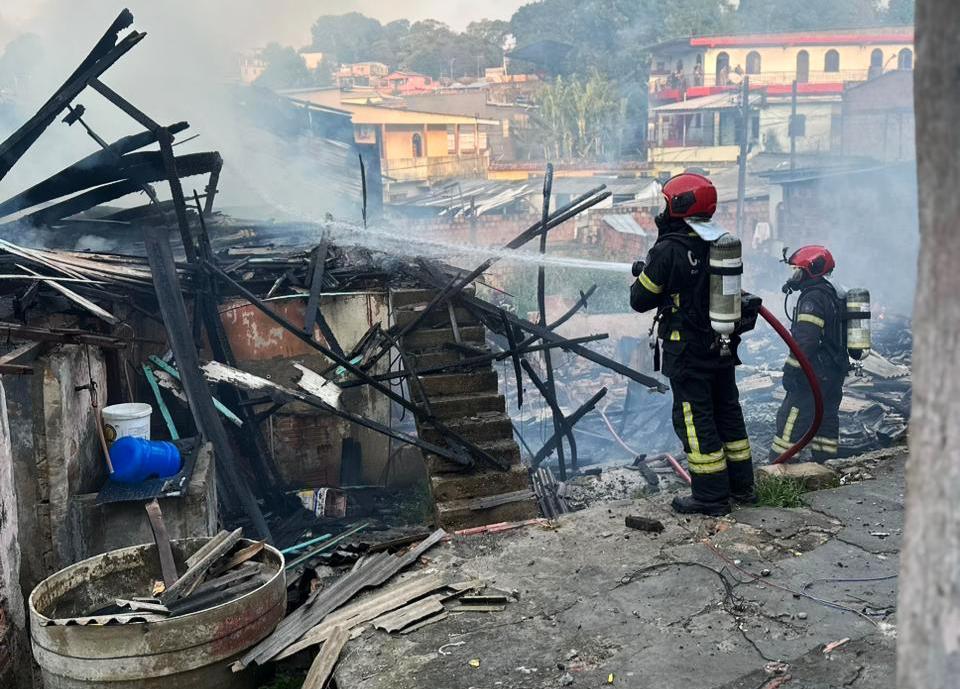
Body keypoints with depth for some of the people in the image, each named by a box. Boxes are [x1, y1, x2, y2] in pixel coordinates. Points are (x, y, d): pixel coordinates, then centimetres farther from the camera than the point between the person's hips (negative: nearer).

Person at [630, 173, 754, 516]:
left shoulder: (669, 250, -18)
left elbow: (640, 300, -12)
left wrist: (642, 273, 9)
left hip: (687, 350, -7)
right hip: (722, 346, 7)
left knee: (695, 419, 1)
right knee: (727, 411, 17)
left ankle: (711, 496, 6)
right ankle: (741, 484, 28)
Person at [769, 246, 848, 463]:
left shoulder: (812, 299, -17)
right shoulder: (832, 295, 15)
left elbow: (805, 340, -24)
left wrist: (791, 370, -20)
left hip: (815, 374, -10)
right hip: (835, 373, 10)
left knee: (791, 420, -6)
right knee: (826, 419, 14)